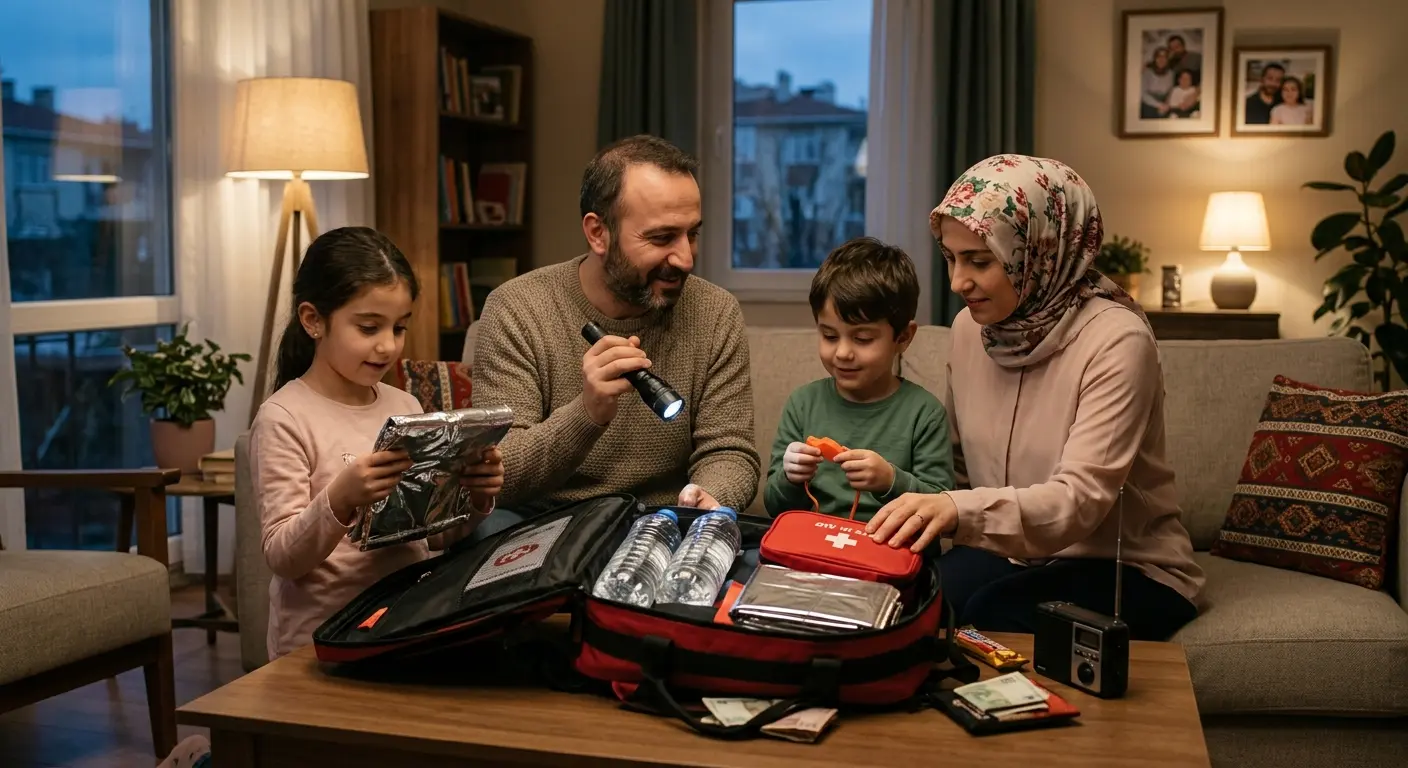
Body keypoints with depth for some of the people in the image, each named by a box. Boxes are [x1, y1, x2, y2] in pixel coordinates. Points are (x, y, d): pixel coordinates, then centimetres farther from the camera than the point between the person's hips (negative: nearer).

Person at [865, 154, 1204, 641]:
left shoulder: (1115, 341, -20)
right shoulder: (970, 328, 0)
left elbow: (1081, 499, -28)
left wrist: (959, 510, -45)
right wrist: (923, 509, -9)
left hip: (1126, 569, -4)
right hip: (1010, 553, 5)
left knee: (992, 616, -32)